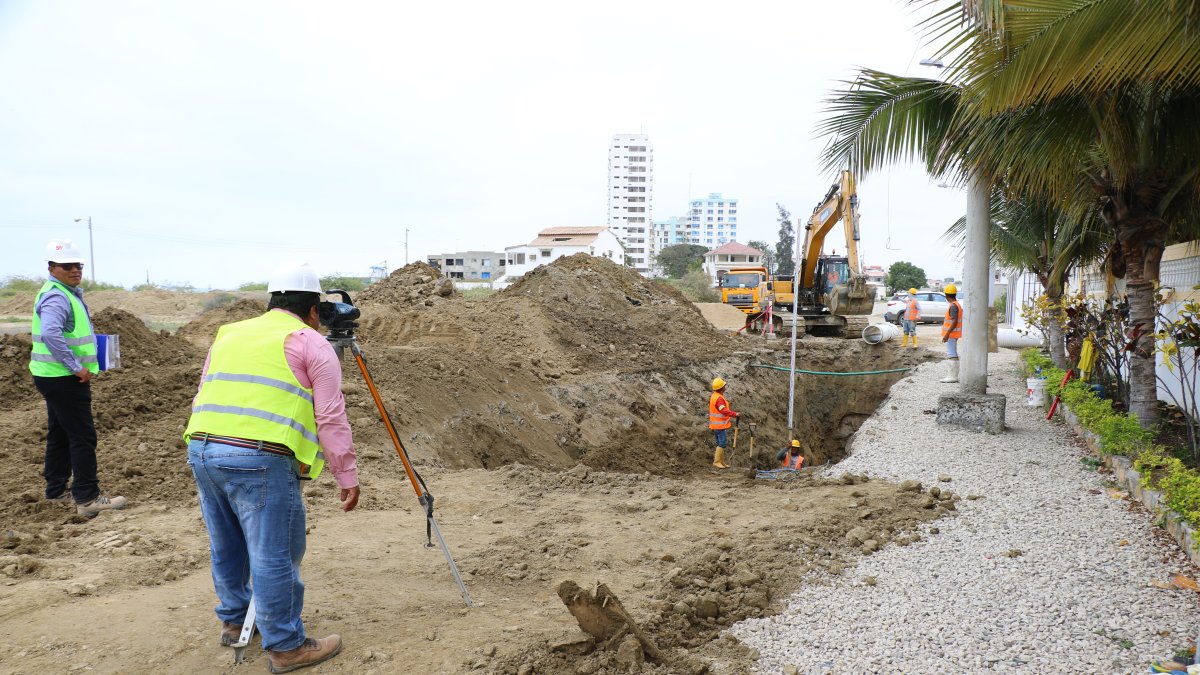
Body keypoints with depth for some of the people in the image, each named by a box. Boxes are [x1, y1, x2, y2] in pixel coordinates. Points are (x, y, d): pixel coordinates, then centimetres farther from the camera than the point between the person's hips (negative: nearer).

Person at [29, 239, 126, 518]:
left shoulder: (68, 294, 14)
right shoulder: (56, 297, -18)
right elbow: (51, 333, -33)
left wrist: (82, 365, 15)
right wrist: (77, 367, -28)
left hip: (58, 377, 10)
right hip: (64, 379, -10)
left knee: (60, 435, 18)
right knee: (82, 437, -7)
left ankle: (56, 489, 29)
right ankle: (87, 498, -3)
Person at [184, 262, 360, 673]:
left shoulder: (228, 334, 22)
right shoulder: (311, 343, 3)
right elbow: (331, 418, -3)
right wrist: (347, 476, 1)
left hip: (201, 449, 8)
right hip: (259, 459, -7)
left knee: (227, 546, 23)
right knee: (275, 557, 3)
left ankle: (233, 620, 40)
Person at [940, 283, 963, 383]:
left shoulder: (953, 306, -19)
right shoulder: (957, 304, 13)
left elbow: (955, 321, -25)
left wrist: (947, 334, -27)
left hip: (951, 334, -11)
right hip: (954, 333, 11)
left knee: (952, 354, -9)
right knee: (952, 354, 16)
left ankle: (953, 376, -9)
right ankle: (952, 374, 23)